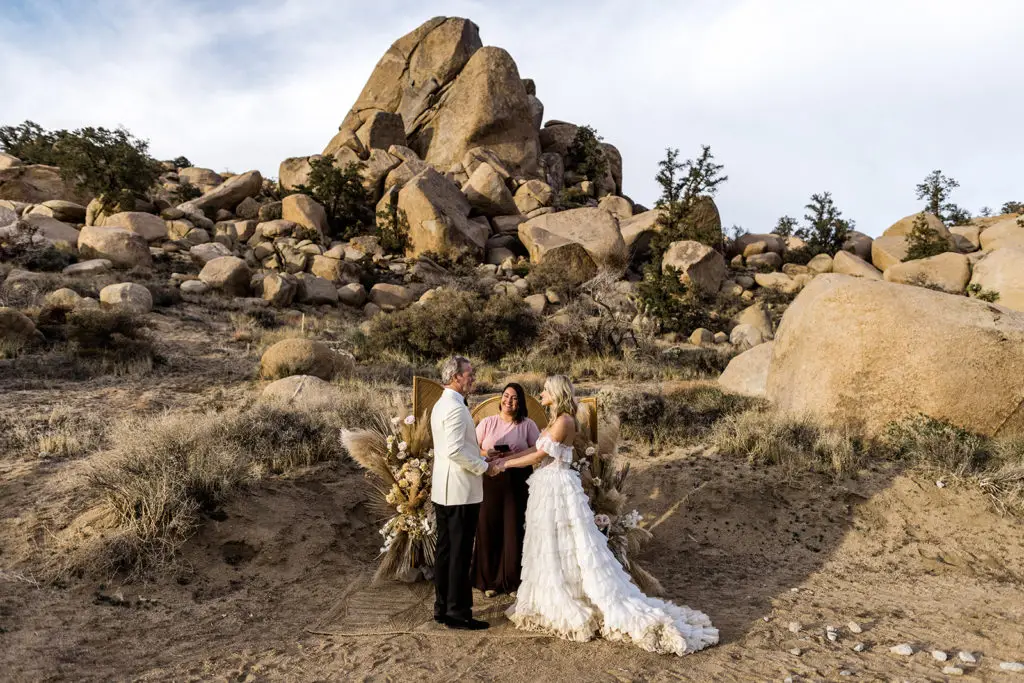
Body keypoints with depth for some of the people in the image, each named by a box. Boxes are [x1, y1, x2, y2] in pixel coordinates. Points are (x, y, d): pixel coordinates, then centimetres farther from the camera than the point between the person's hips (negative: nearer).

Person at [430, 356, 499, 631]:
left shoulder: (441, 404, 14)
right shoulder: (456, 408, -18)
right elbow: (455, 450, -25)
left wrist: (480, 457, 15)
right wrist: (484, 466, -14)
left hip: (443, 491, 10)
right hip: (460, 491, -10)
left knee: (445, 549, 14)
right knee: (460, 553, -2)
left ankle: (442, 608, 23)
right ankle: (458, 613, 6)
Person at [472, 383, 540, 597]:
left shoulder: (528, 425, 5)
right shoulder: (487, 423, 8)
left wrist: (513, 455, -14)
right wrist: (486, 454, -14)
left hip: (517, 482, -1)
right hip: (490, 481, 1)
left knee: (514, 529, 1)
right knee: (489, 528, 1)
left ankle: (512, 580, 17)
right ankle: (489, 580, 17)